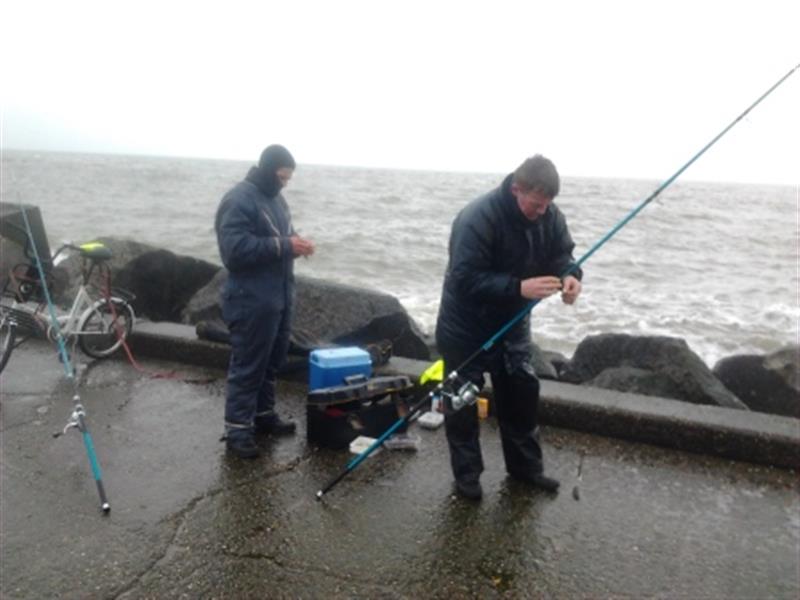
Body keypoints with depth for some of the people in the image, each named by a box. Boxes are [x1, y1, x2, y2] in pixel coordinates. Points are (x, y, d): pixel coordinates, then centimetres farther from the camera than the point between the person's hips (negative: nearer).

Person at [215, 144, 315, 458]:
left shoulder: (275, 198, 14)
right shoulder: (238, 200, -15)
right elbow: (235, 249, -25)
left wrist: (296, 242, 0)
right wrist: (284, 245, -24)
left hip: (278, 296, 9)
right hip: (251, 300, -9)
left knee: (272, 360, 17)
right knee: (247, 365, -2)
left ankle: (264, 415, 31)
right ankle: (237, 429, 9)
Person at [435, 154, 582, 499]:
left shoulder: (549, 216, -9)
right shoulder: (477, 219, -30)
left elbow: (561, 254, -1)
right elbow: (466, 280, -33)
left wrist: (570, 275, -25)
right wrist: (519, 288, -40)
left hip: (512, 323, 6)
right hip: (465, 327, -6)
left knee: (522, 392, 13)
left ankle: (525, 465, 30)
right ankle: (467, 473, 21)